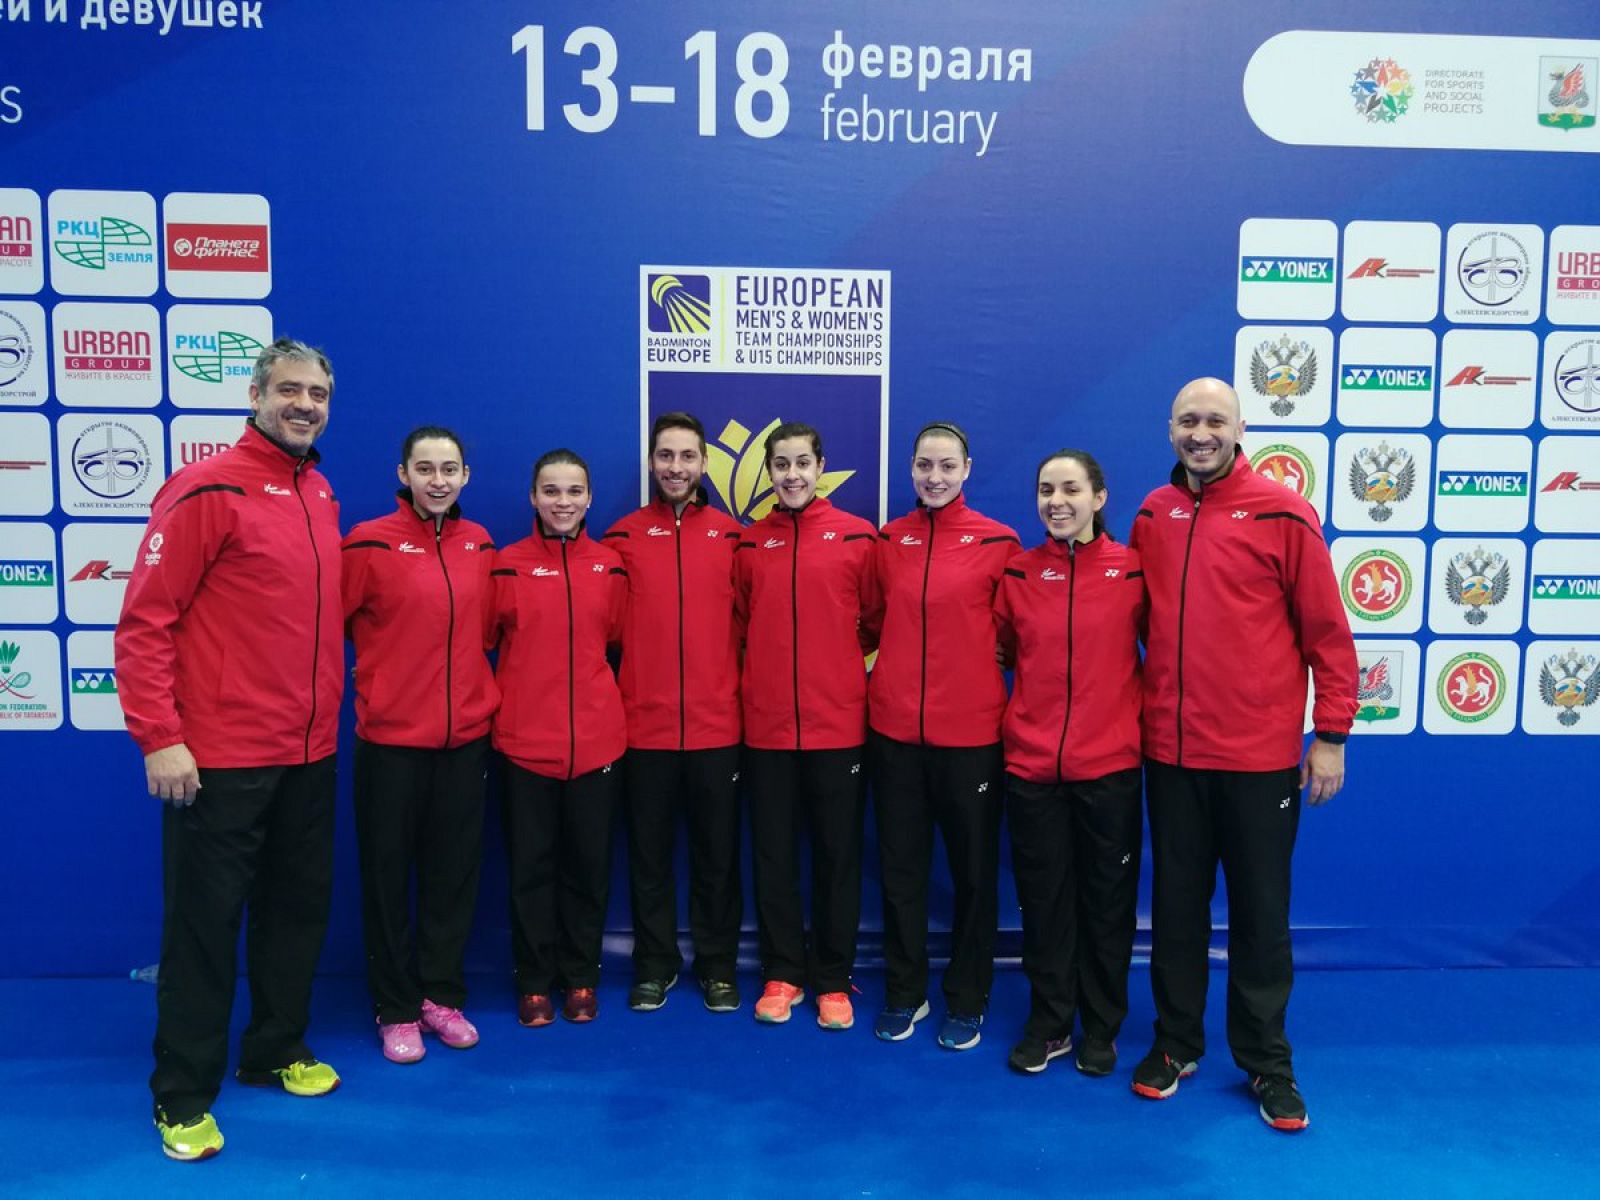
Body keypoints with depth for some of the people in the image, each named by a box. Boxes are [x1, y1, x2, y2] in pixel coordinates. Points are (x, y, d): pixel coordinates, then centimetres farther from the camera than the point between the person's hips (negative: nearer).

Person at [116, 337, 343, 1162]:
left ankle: (277, 1051, 36)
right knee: (204, 923, 6)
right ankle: (183, 1097, 22)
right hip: (220, 758, -7)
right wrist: (159, 738, -17)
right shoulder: (207, 490, -11)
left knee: (298, 906, 17)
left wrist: (324, 710, 12)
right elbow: (144, 622, -13)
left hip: (309, 754, 7)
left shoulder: (320, 495, 10)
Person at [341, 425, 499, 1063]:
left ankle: (441, 995, 29)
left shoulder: (479, 544, 5)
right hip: (391, 737, -4)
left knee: (455, 871, 12)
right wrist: (379, 672, -3)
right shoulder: (370, 543, -10)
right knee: (389, 873, 9)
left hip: (466, 735, 4)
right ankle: (395, 1009, 24)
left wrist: (473, 685, 9)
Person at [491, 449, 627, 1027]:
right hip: (525, 741, -1)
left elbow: (618, 641, 10)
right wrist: (516, 692, -2)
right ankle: (534, 982, 24)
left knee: (589, 863, 10)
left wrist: (594, 691, 3)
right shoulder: (508, 564, -1)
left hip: (598, 739, 2)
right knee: (531, 864, 8)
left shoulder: (609, 565, 4)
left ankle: (581, 978, 26)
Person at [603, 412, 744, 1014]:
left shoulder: (732, 535, 3)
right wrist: (617, 696, -3)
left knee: (717, 853, 10)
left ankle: (718, 966, 27)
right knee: (649, 852, 11)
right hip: (645, 726, 0)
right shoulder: (624, 535, 2)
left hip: (717, 726, 0)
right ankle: (655, 964, 28)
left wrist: (740, 695, 2)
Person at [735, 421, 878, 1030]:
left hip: (838, 723, -2)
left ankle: (832, 980, 22)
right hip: (766, 725, 2)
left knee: (838, 855, 7)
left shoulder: (858, 536, -1)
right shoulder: (749, 543, 5)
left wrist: (850, 666, -1)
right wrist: (767, 672, 5)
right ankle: (781, 974, 25)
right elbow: (740, 624, 13)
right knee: (773, 854, 10)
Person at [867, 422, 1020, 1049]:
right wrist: (896, 666, 3)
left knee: (974, 870, 10)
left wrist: (975, 662, -5)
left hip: (970, 731, -2)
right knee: (900, 867, 12)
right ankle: (904, 993, 29)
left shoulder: (998, 541, -4)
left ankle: (966, 1002, 27)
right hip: (895, 727, 3)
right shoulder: (888, 540, 5)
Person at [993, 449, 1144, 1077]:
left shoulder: (1133, 571, -3)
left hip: (1109, 765, -1)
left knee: (1106, 900, 11)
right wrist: (1037, 691, 2)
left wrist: (1147, 718, -2)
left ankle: (1100, 1028, 30)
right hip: (1031, 765, 2)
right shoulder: (1018, 572, 2)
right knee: (1043, 899, 12)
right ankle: (1047, 1023, 29)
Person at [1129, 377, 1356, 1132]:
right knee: (1177, 905, 14)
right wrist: (1141, 705, 8)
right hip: (1170, 751, 3)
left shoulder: (1282, 514, -7)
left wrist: (1331, 733, -6)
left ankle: (1266, 1063, 27)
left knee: (1260, 913, 10)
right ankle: (1176, 1043, 32)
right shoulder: (1152, 515, 4)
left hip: (1261, 756, -3)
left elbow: (1327, 630, -5)